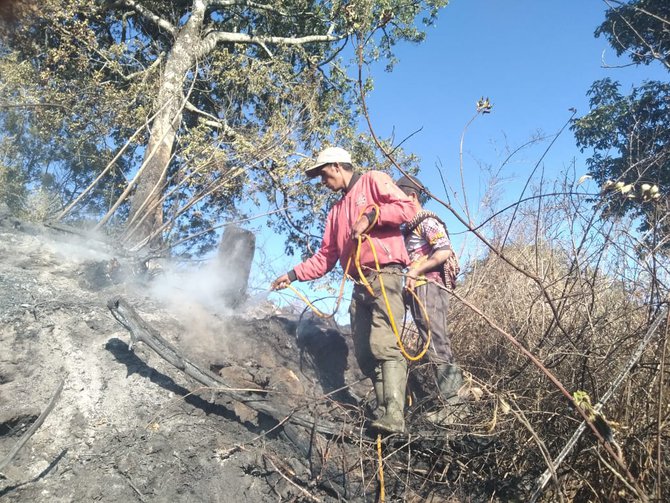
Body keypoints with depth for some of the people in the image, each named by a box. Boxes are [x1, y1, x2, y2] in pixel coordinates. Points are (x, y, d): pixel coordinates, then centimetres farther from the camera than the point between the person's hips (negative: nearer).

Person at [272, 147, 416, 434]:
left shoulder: (373, 181, 8)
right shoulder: (336, 211, 28)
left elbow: (407, 208, -6)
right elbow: (325, 257, 22)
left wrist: (370, 216, -12)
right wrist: (294, 274, 13)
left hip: (385, 275, -8)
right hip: (359, 284, 8)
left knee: (384, 345, -20)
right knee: (364, 353, 0)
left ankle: (393, 416, -24)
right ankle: (383, 408, 4)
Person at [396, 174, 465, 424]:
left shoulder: (427, 221, -4)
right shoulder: (410, 227, 24)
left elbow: (444, 252, -16)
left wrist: (415, 272, -17)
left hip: (429, 287, -10)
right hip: (418, 290, 10)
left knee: (437, 344, -13)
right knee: (435, 344, 7)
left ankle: (453, 403, -13)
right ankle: (453, 398, 11)